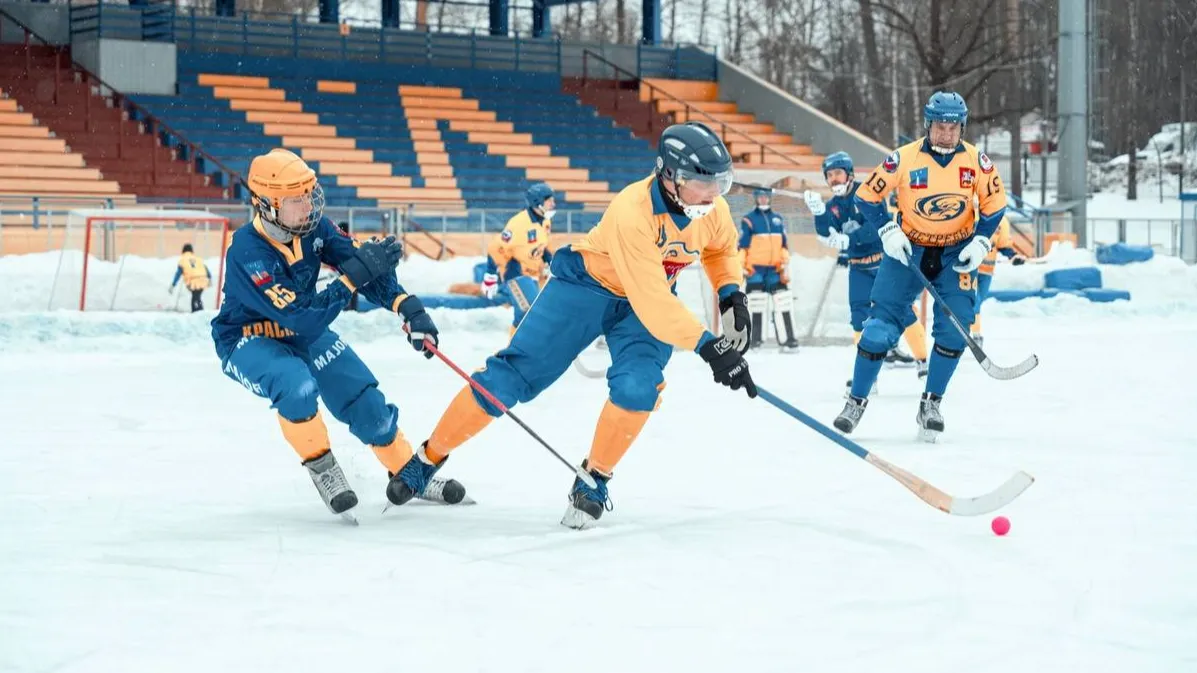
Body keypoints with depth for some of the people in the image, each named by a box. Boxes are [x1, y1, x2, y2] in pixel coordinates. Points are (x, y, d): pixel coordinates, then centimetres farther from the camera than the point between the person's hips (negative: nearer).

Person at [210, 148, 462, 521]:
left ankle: (411, 474, 21)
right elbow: (304, 318, -37)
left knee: (363, 398, 1)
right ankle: (321, 469, -10)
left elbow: (361, 261, -11)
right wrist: (355, 274, -39)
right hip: (248, 341, -6)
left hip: (304, 329, 6)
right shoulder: (247, 253, -33)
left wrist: (409, 307, -24)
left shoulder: (312, 226, -14)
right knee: (298, 387, -35)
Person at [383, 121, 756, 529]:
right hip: (588, 285, -4)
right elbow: (652, 303, -39)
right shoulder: (632, 211, -37)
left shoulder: (712, 208, -17)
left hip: (651, 301, 4)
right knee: (513, 374, -6)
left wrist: (731, 293, -7)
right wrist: (707, 347, -43)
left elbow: (721, 248, 10)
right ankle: (429, 457, 10)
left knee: (636, 387, -24)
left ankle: (594, 481, -1)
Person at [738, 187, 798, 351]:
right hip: (755, 268, -3)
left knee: (783, 300, -2)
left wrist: (785, 265, 10)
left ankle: (790, 339, -1)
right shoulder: (748, 220, 1)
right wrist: (741, 267, -8)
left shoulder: (778, 220, 14)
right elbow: (742, 246, -2)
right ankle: (756, 339, 4)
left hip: (775, 268, 3)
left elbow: (784, 245, 17)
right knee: (756, 303, -3)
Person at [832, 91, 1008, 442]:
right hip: (908, 249, -1)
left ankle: (931, 404, 4)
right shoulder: (904, 159, -16)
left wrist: (980, 243, -9)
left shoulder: (976, 160, -10)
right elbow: (867, 195, -7)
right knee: (881, 326, -6)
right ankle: (857, 400, 9)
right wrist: (887, 231, -16)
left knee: (955, 328, -12)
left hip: (956, 252, 1)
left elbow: (995, 203, 2)